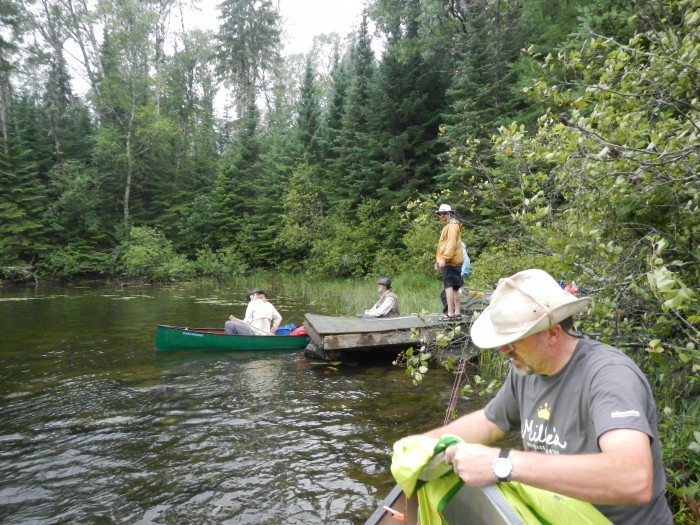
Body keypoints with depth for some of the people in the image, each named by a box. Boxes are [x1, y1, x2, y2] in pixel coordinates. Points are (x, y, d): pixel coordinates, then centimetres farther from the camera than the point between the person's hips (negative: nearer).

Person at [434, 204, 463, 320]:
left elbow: (451, 244, -19)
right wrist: (439, 260, 20)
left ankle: (450, 314, -18)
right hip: (453, 262, 10)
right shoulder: (447, 226, 25)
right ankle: (457, 313, 14)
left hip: (450, 262, -10)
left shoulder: (452, 225, -7)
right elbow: (444, 244, 26)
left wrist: (444, 259, -25)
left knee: (448, 286, -14)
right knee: (454, 287, 10)